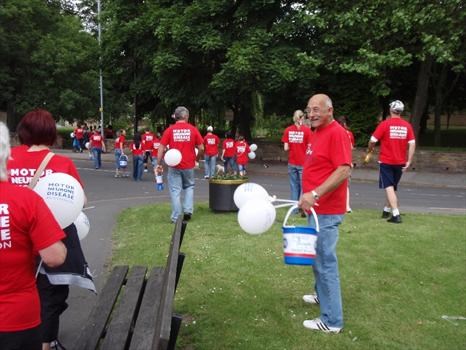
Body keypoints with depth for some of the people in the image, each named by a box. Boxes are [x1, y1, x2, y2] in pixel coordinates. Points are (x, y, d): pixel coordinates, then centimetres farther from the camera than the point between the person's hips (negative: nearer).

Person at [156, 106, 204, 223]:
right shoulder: (193, 129, -2)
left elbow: (161, 148, -5)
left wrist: (159, 164, 0)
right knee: (189, 186, 23)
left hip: (174, 166, -1)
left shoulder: (170, 130, -3)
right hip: (189, 165, 1)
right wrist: (196, 157, 18)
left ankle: (176, 218, 7)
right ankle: (188, 210, 11)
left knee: (175, 191, 6)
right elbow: (201, 148, -1)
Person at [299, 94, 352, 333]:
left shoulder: (337, 133, -15)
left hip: (326, 210, -10)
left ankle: (332, 320, 4)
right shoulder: (317, 133, 14)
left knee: (325, 261, -5)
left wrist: (315, 194, -29)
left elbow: (344, 170, -25)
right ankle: (322, 295, 42)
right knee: (318, 257, 23)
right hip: (316, 208, 10)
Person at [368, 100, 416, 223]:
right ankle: (386, 211, 33)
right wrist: (409, 161, -1)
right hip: (400, 162, 4)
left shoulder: (385, 124, -10)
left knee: (389, 188, -3)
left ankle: (396, 215, -14)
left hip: (386, 161, -4)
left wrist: (370, 150, 10)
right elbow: (412, 144, -4)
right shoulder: (407, 125, 0)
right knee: (393, 187, 19)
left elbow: (373, 140, -11)